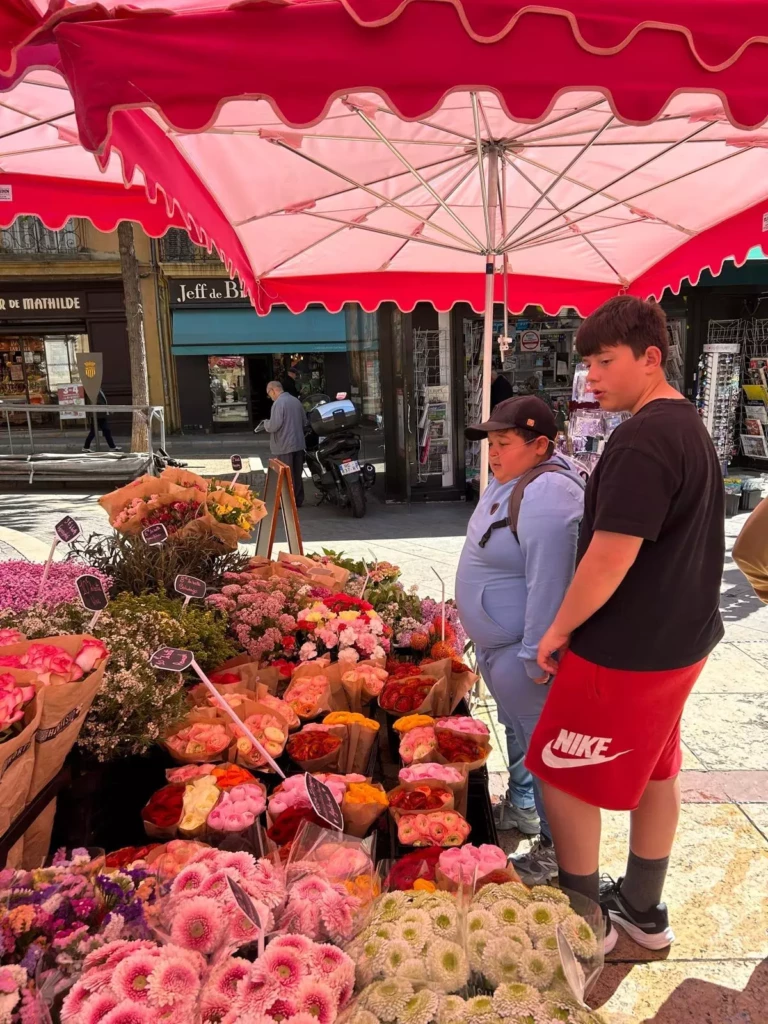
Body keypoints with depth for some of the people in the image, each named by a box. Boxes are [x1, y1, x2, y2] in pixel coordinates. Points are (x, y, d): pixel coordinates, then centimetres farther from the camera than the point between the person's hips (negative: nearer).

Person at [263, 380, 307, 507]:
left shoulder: (278, 403, -16)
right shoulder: (296, 400, 9)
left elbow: (274, 425, -22)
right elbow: (305, 422, 15)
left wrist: (266, 423, -2)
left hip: (284, 446, -8)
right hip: (298, 444, 8)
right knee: (297, 475, 15)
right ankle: (298, 500, 22)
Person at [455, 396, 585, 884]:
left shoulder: (546, 497, -28)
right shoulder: (510, 479, 5)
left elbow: (549, 584, -30)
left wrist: (535, 656, -26)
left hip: (522, 650, -10)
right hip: (497, 643, 10)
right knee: (517, 730, 26)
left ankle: (555, 849, 23)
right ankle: (519, 807, 48)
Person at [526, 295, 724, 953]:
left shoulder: (643, 439, -23)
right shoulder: (690, 426, 10)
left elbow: (611, 556, -27)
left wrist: (559, 630, -13)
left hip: (627, 651, -10)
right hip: (679, 639, 10)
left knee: (563, 777, 6)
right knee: (654, 772, 20)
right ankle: (643, 912, 37)